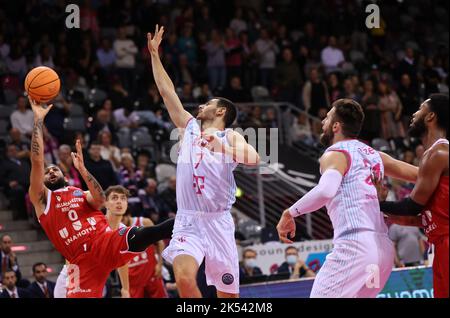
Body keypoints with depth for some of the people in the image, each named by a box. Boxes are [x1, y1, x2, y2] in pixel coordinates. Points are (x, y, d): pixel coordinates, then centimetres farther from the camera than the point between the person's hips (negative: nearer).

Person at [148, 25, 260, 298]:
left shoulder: (230, 137, 4)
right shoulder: (190, 127, 16)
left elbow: (254, 159, -15)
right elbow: (166, 91, 19)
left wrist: (222, 149, -26)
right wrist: (154, 54, 19)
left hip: (218, 221, -2)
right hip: (188, 221, 2)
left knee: (228, 295, 2)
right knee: (184, 279, -22)